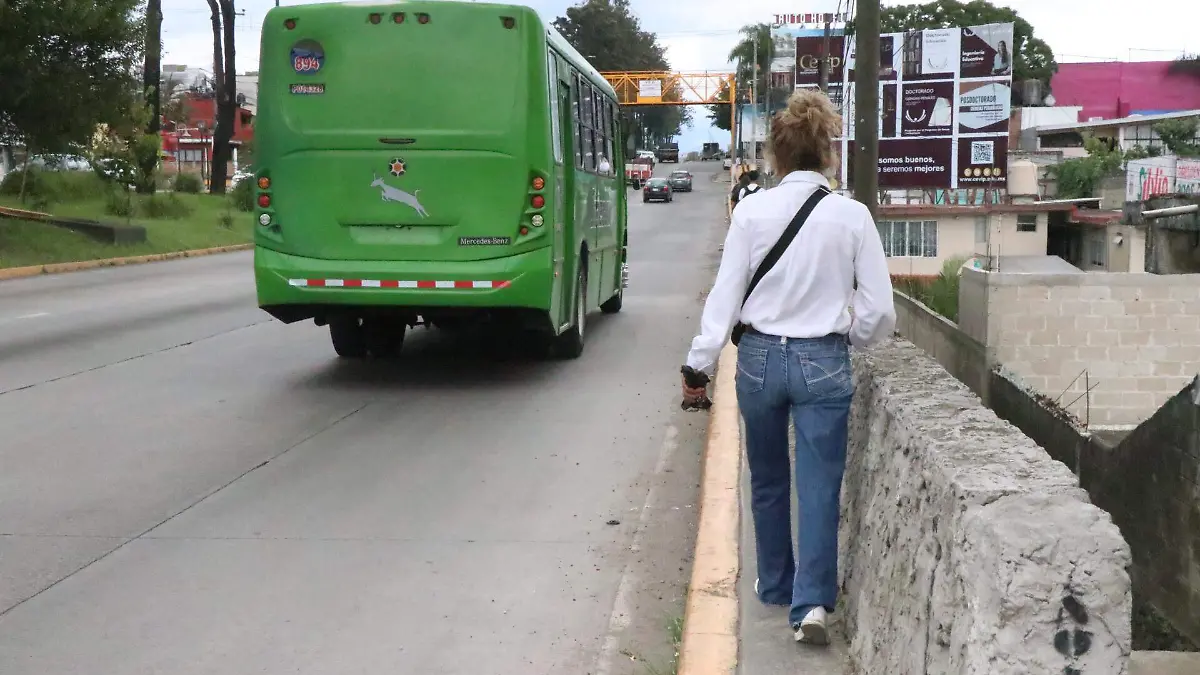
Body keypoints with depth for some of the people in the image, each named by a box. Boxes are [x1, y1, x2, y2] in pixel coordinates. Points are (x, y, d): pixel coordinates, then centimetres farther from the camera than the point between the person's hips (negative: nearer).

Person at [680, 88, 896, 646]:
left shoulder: (753, 211, -7)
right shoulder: (852, 216, -7)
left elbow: (726, 294, -7)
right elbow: (879, 308, -4)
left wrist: (700, 365, -1)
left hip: (760, 358, 1)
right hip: (824, 363, -1)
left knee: (768, 481, 20)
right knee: (819, 486, 4)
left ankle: (775, 585, 34)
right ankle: (812, 602, -7)